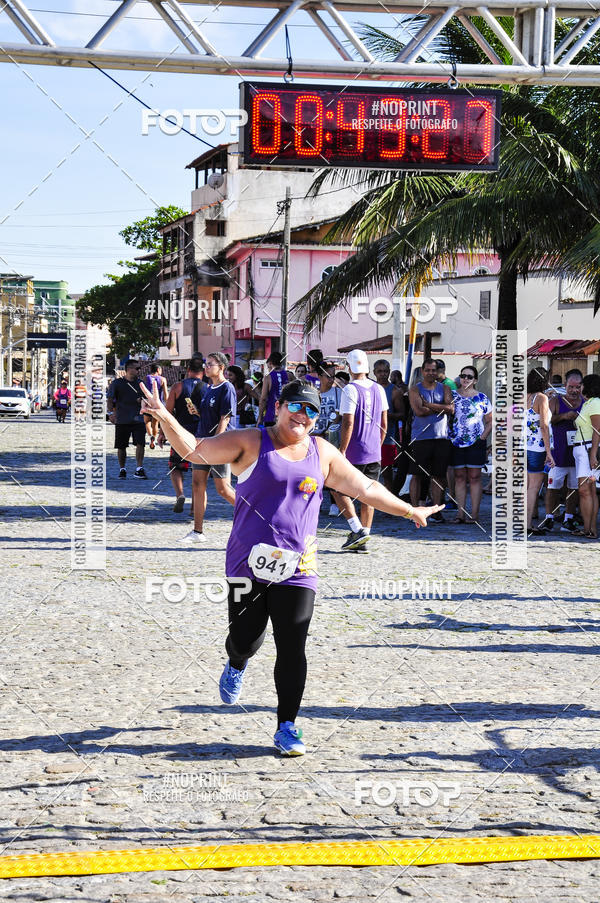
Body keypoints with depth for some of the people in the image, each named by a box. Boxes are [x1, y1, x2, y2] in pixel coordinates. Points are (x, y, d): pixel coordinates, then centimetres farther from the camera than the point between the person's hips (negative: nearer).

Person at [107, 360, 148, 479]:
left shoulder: (140, 383, 11)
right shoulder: (117, 383, 0)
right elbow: (110, 399, -1)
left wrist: (142, 400, -2)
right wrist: (111, 413, -14)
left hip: (138, 419, 2)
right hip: (122, 419, -2)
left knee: (140, 444, -11)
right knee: (121, 446, 4)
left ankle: (139, 470, -9)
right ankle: (122, 470, 19)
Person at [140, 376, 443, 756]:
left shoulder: (323, 453, 12)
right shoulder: (250, 443, 1)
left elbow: (365, 488, 20)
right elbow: (194, 450, -4)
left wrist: (411, 511, 23)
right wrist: (164, 417, -19)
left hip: (297, 569, 2)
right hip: (250, 564, -2)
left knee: (293, 651, -3)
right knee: (245, 640, 0)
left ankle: (287, 727, 8)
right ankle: (236, 666, 39)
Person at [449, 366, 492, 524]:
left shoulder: (482, 398, 5)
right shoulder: (452, 395, 7)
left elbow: (490, 421, 9)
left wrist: (483, 437, -4)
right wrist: (448, 436, -2)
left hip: (476, 442, -1)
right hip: (456, 443, 2)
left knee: (474, 477, -1)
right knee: (459, 477, 3)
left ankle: (474, 514, -1)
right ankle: (461, 513, 5)